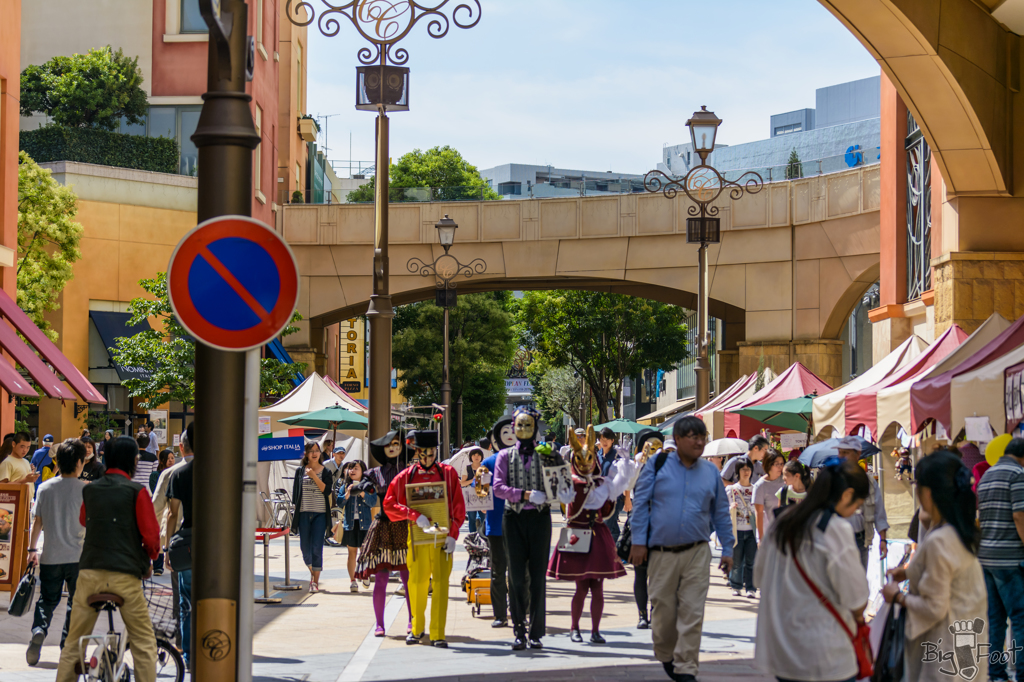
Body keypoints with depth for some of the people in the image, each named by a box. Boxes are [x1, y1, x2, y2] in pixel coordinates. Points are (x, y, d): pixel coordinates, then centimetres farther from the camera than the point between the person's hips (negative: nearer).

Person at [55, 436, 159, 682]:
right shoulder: (136, 491, -3)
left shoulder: (89, 490, 11)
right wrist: (148, 562, 15)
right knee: (144, 641, 5)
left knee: (74, 641, 10)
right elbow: (151, 536, -3)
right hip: (125, 574, -4)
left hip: (89, 572, 4)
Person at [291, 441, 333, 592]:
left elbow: (326, 490, -9)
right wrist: (295, 511, 6)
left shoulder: (326, 471, 4)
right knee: (305, 547, 5)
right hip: (303, 513, 2)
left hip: (320, 513, -2)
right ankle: (312, 571, 31)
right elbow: (295, 492, 11)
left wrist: (314, 476, -14)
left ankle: (315, 581, 0)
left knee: (317, 547, -6)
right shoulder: (300, 471, 8)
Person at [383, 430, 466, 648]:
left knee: (441, 584, -4)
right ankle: (417, 629, 24)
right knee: (417, 583, 6)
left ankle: (438, 634, -2)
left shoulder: (448, 473, 4)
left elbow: (459, 507, 4)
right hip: (417, 537, 1)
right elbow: (389, 504, -2)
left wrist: (452, 535, -5)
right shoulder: (406, 476, 3)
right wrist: (415, 515, -15)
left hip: (442, 538, 0)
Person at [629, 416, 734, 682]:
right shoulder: (658, 465, 1)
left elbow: (721, 512, 14)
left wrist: (727, 549, 12)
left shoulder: (710, 472, 9)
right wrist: (639, 541, -5)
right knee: (663, 610, 7)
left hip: (697, 552, 1)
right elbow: (640, 503, 1)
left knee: (692, 613, -5)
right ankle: (666, 655, 32)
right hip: (662, 553, -1)